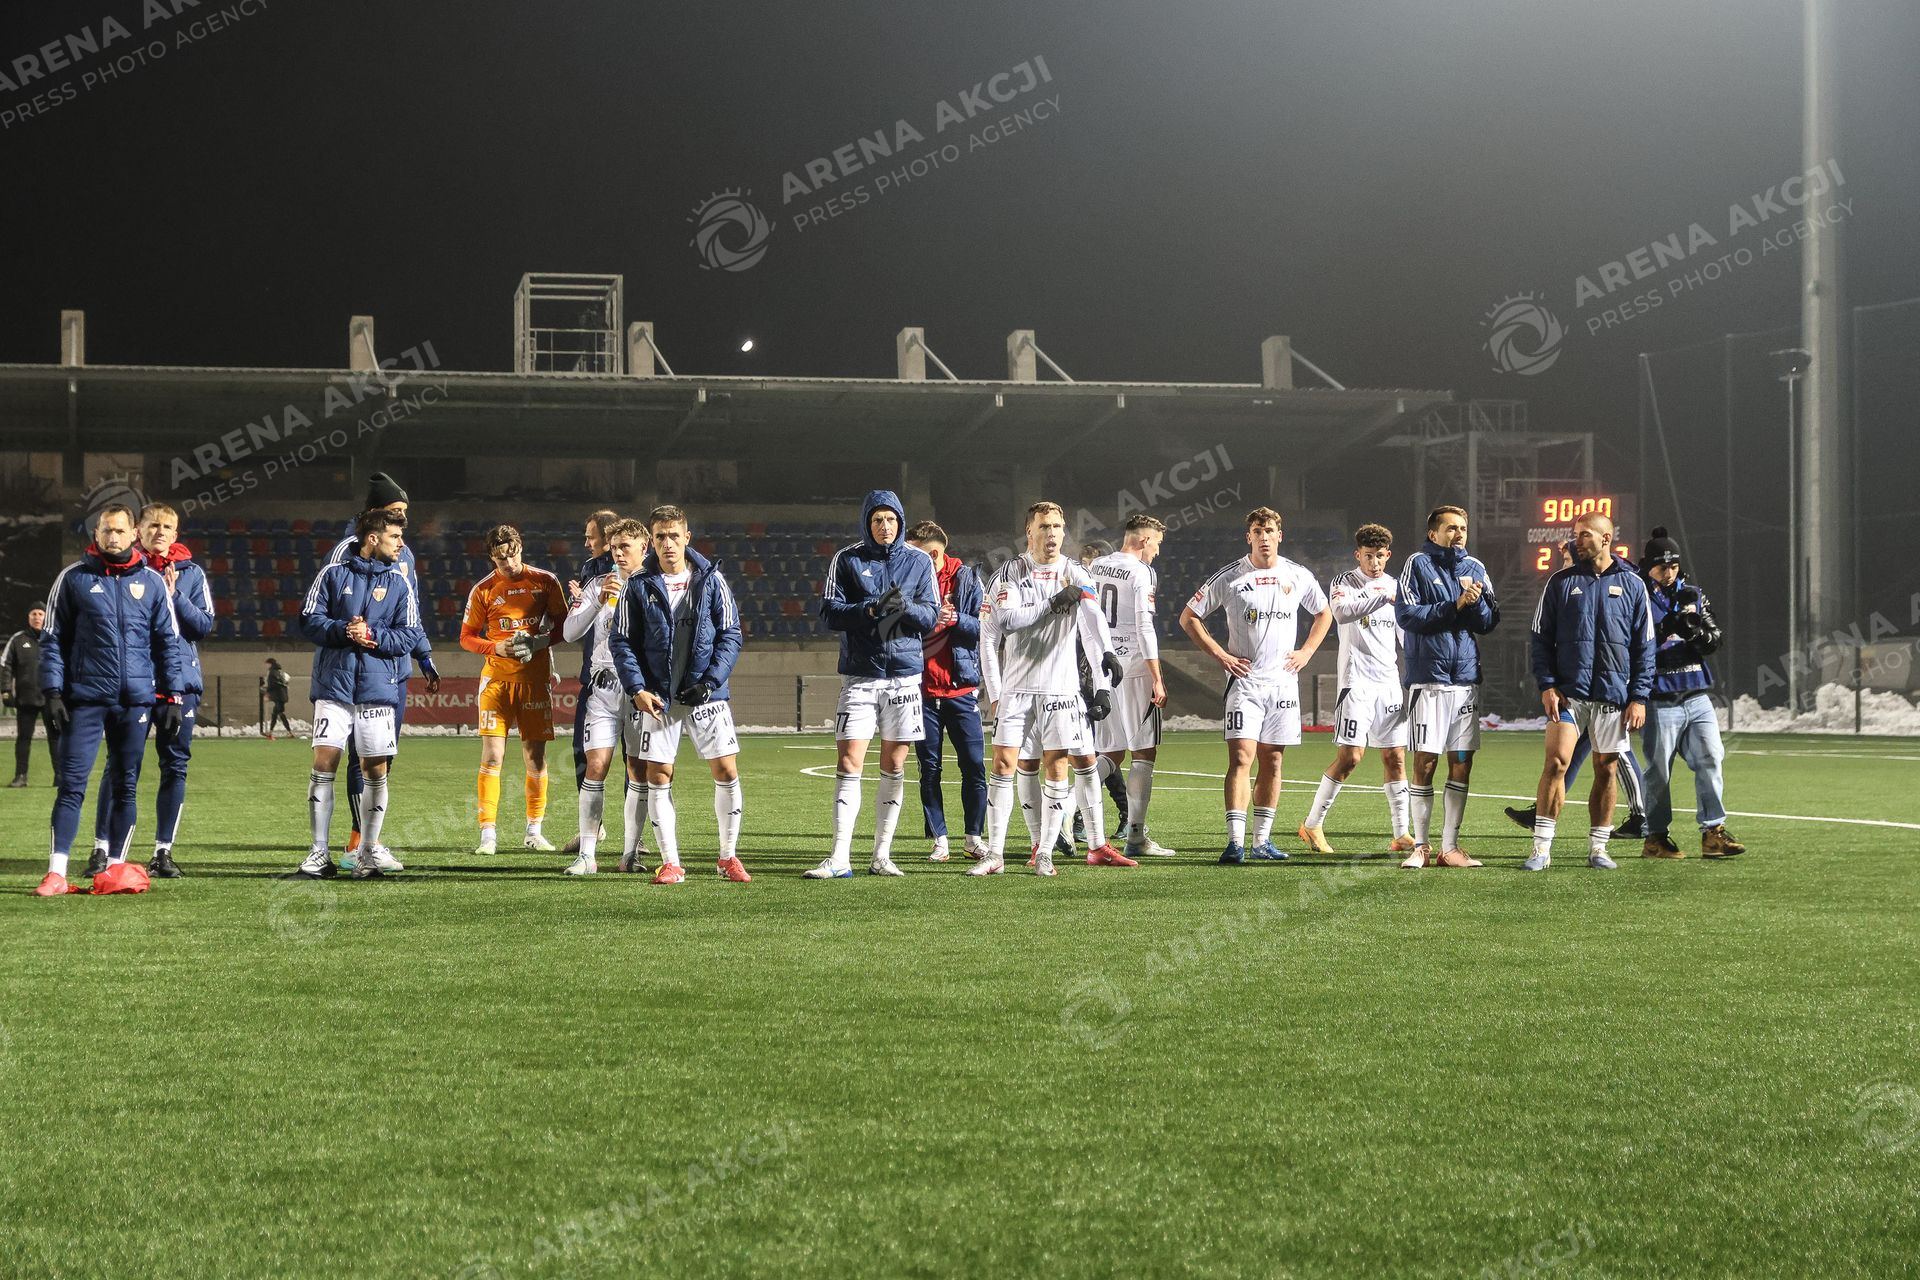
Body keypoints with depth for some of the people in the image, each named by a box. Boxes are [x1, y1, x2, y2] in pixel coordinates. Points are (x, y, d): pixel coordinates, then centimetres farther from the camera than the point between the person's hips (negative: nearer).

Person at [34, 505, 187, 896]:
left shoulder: (152, 582, 8)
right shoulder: (74, 578, 4)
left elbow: (168, 642, 11)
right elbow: (53, 638, 5)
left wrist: (171, 697, 5)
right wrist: (52, 692, -4)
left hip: (136, 700, 2)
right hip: (85, 699, -2)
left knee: (125, 788, 6)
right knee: (71, 785, -7)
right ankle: (56, 872, -8)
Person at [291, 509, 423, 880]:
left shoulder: (400, 581, 9)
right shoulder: (333, 573, 6)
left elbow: (410, 636, 4)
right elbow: (310, 620, 1)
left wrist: (371, 635, -11)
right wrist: (344, 631, -15)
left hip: (379, 687, 1)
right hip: (334, 685, -1)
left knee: (376, 770, 1)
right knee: (324, 763, -9)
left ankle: (368, 852, 11)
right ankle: (320, 853, -4)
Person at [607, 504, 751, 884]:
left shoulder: (711, 579, 0)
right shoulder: (639, 585, 0)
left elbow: (730, 635, 1)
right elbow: (621, 640, 2)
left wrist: (710, 681, -11)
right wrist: (637, 689, -10)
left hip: (705, 694, 0)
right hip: (658, 696, 0)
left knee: (727, 771, -2)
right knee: (658, 778, -1)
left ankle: (728, 856, 12)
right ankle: (670, 863, 7)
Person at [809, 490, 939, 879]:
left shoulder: (919, 561, 6)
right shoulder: (847, 559, 1)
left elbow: (932, 616, 2)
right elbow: (829, 613, -5)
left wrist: (907, 608, -19)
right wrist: (870, 610, -21)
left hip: (905, 673, 2)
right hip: (860, 674, -2)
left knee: (894, 767, 6)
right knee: (848, 763, -9)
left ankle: (882, 856, 13)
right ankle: (840, 858, -9)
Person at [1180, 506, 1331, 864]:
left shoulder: (1299, 576, 6)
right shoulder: (1230, 577, -3)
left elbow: (1323, 613, 23)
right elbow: (1189, 617, 3)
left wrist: (1306, 652, 10)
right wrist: (1220, 655, -4)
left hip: (1284, 682, 4)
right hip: (1244, 680, -4)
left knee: (1272, 763, 7)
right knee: (1241, 758, -14)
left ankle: (1262, 840, 15)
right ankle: (1235, 842, -17)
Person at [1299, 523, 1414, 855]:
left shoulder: (1396, 585, 15)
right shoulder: (1345, 582, -1)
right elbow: (1343, 612, -24)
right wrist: (1385, 597, -29)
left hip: (1390, 683, 5)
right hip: (1357, 682, -5)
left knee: (1395, 758, 3)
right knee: (1350, 756, -10)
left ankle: (1401, 835, 6)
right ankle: (1312, 825, 2)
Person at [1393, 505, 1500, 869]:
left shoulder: (1475, 568, 12)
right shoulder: (1418, 564, 0)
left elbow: (1490, 621, 8)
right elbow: (1407, 614, -11)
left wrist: (1476, 603, -11)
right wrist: (1455, 607, -15)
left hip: (1466, 678, 5)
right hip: (1428, 679, -4)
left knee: (1462, 764, 5)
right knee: (1425, 763, -4)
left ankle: (1450, 847, 10)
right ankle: (1421, 846, 3)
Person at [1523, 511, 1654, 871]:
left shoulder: (1632, 585, 6)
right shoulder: (1561, 582, 6)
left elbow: (1644, 646, 6)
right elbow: (1541, 637, 6)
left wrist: (1639, 697, -1)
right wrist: (1546, 685, -6)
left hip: (1614, 694, 1)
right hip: (1568, 692, -1)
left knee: (1606, 770, 5)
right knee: (1556, 762, -12)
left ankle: (1598, 847, 14)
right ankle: (1542, 847, -10)